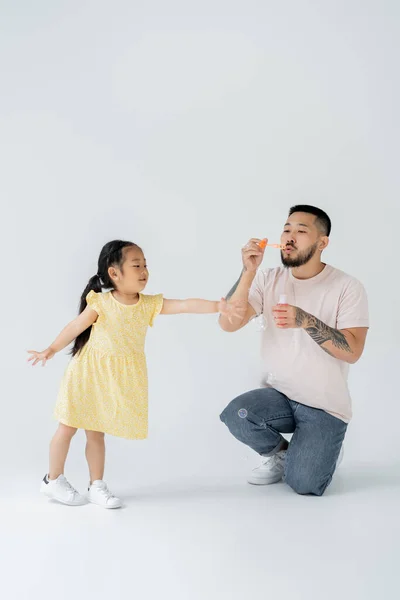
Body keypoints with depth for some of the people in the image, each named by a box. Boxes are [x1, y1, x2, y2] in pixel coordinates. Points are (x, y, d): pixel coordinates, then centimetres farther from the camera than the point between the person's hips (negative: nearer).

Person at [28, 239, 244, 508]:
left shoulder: (150, 304, -6)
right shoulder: (101, 302, -15)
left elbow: (186, 305, -14)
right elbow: (76, 327, -5)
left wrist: (217, 306, -26)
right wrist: (51, 351, 2)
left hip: (118, 379, 3)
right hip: (88, 372, -3)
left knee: (96, 430, 12)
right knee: (69, 426, 6)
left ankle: (97, 485, 20)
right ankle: (54, 479, 21)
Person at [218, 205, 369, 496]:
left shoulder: (348, 287, -10)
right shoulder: (268, 280, 0)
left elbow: (352, 351, -18)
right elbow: (228, 324, -12)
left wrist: (304, 320, -31)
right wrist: (249, 272, -22)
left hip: (325, 406, -3)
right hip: (278, 395, 3)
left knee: (303, 484, -20)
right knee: (236, 414, -28)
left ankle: (324, 451, 18)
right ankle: (279, 453, 6)